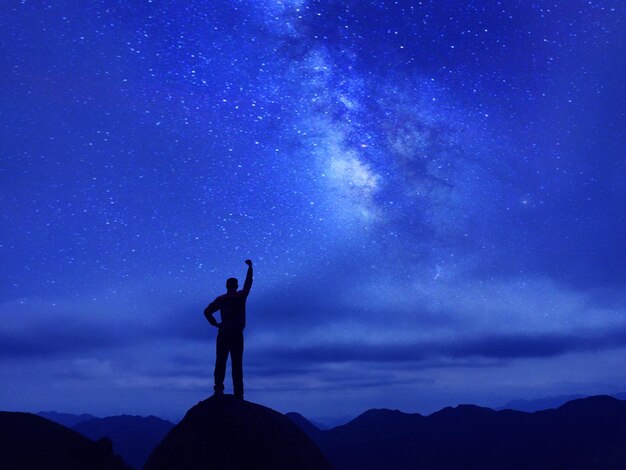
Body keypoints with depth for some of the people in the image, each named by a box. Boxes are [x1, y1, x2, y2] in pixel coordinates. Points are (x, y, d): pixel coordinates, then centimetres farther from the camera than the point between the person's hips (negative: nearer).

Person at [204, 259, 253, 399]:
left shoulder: (221, 299, 4)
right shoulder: (241, 296, 3)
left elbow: (207, 311, -5)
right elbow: (248, 283, 17)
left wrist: (216, 324, 4)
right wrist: (250, 267, 26)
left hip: (223, 334, 1)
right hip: (237, 334, 0)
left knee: (220, 362, 3)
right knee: (237, 364, 1)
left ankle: (219, 387, -10)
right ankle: (238, 393, -2)